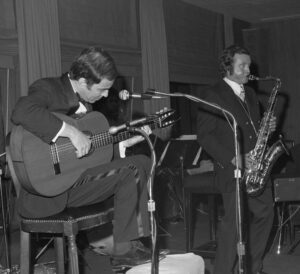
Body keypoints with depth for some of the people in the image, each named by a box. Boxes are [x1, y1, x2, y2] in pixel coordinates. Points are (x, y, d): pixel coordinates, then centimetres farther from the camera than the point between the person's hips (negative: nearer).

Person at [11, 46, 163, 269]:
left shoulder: (85, 101, 13)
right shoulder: (47, 88, -13)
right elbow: (21, 113, -35)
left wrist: (125, 140, 9)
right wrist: (71, 131, -34)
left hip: (73, 177, 9)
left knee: (142, 163, 6)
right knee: (131, 169, -17)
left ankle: (132, 242, 7)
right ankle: (123, 250, -5)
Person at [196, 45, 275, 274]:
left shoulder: (250, 93, 17)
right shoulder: (213, 95, -6)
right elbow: (205, 136, -11)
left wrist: (267, 127, 1)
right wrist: (233, 159, -19)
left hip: (257, 169, 7)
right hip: (233, 170, -7)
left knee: (264, 216, 9)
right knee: (234, 224, -9)